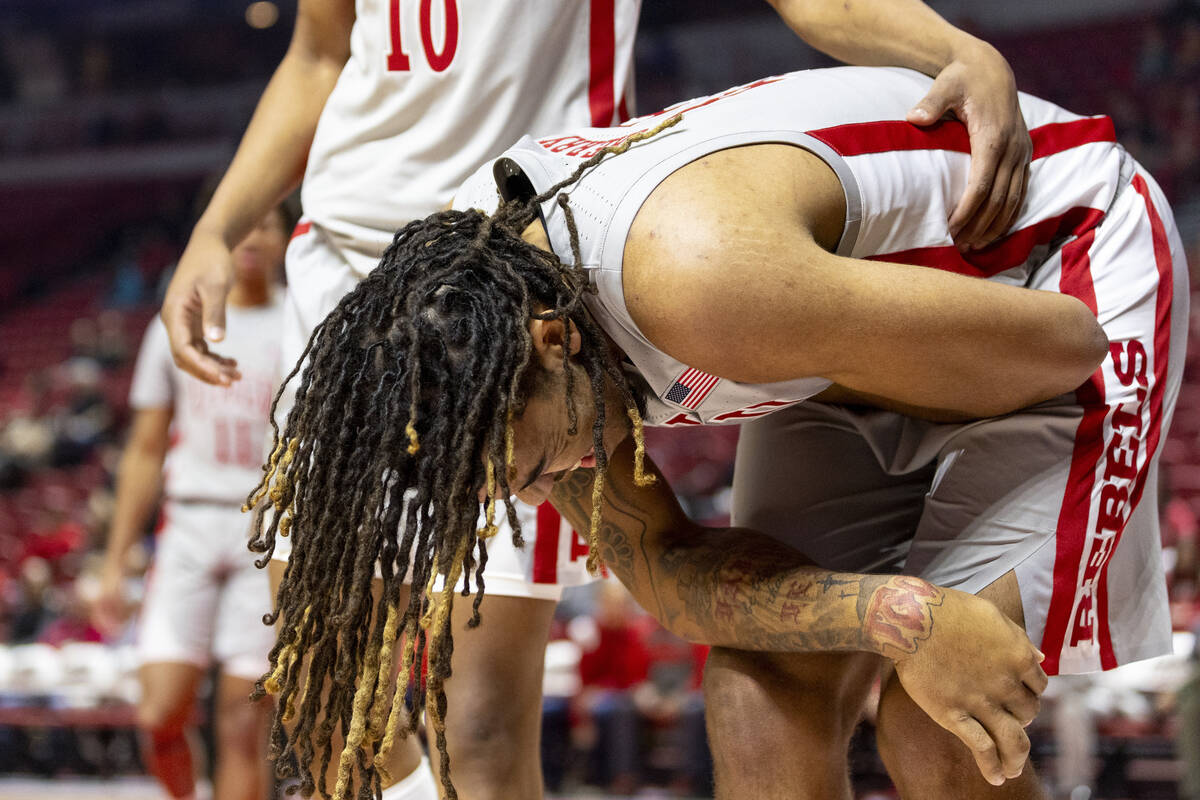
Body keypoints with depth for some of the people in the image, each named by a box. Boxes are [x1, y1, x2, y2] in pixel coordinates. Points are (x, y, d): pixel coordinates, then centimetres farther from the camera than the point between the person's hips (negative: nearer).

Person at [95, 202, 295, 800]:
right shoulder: (177, 326, 12)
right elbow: (145, 453, 15)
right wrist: (115, 562, 10)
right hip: (189, 528, 2)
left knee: (242, 724, -4)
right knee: (159, 717, -8)